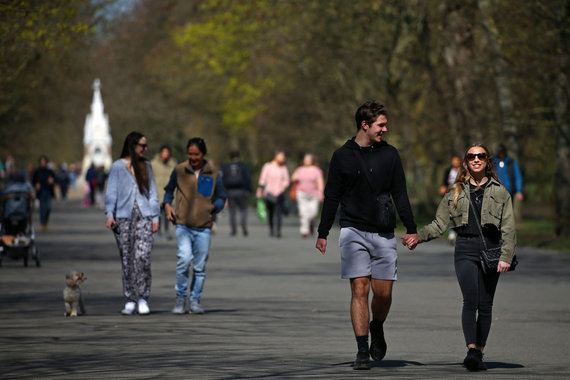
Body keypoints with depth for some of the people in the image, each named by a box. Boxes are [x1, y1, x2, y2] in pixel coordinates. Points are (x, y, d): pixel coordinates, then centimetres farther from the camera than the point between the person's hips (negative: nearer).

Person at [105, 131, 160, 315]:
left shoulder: (146, 166, 16)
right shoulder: (117, 167, 6)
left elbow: (152, 192, 16)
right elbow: (111, 192, 0)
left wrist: (155, 217, 7)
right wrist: (109, 214, -13)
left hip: (144, 217, 1)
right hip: (124, 217, -1)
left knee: (142, 257, -14)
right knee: (127, 260, 1)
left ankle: (143, 299, -7)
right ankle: (130, 301, 8)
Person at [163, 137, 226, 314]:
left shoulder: (213, 174, 5)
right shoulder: (179, 170, 4)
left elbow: (221, 198, 13)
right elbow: (169, 190, 20)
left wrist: (214, 207, -6)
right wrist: (167, 204, 3)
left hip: (204, 227, 1)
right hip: (183, 225, -1)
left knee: (200, 266, 4)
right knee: (184, 258, -18)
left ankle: (195, 300, 17)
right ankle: (180, 297, -3)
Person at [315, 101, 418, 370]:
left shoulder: (389, 154, 8)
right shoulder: (343, 156, 3)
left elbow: (400, 194, 12)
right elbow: (331, 197, 7)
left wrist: (411, 229, 7)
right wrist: (323, 233, 5)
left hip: (383, 234, 2)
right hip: (354, 231, -2)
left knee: (383, 292, 0)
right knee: (359, 289, -9)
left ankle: (377, 328, 32)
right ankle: (362, 351, -6)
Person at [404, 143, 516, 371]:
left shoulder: (499, 192, 10)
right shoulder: (456, 192, 13)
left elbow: (508, 228, 6)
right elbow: (439, 224, 14)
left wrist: (506, 257, -5)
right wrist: (418, 237, -1)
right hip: (465, 250, -1)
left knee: (485, 305, 3)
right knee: (470, 301, -17)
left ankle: (479, 352, 12)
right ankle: (471, 350, -28)